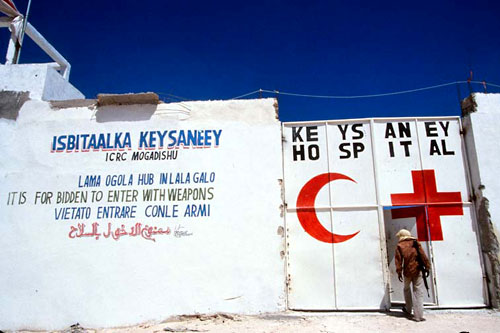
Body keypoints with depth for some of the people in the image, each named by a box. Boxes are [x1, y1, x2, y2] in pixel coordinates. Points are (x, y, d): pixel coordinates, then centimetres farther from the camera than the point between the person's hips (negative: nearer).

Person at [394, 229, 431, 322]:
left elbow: (398, 260, -2)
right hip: (418, 270, 0)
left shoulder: (399, 246, 1)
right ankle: (418, 316, 0)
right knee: (418, 292, 3)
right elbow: (423, 256, 1)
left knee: (406, 289, 23)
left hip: (407, 271, 0)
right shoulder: (416, 243, 4)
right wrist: (427, 267, 7)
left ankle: (408, 309, 32)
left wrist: (399, 272, 2)